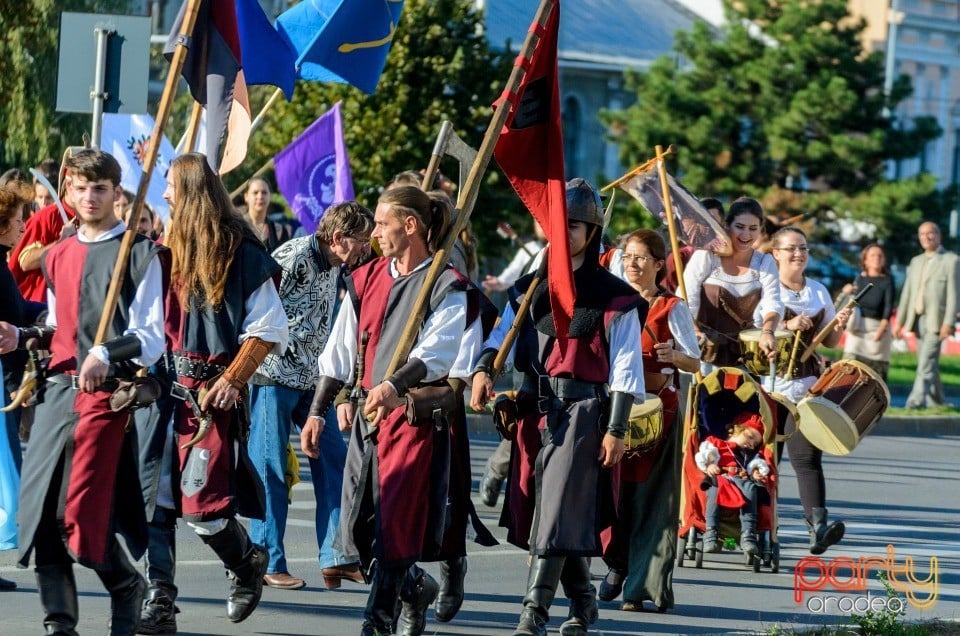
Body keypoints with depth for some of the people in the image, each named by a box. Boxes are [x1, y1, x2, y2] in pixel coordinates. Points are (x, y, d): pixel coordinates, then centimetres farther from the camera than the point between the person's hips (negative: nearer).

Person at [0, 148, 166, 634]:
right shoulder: (57, 257, 19)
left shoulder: (140, 254, -1)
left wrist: (105, 355, -22)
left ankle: (128, 588, 12)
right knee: (39, 509, -1)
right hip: (57, 388, 6)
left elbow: (151, 339, -6)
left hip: (106, 392, -6)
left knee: (78, 513, -14)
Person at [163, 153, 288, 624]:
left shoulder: (240, 253, -7)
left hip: (211, 390, -6)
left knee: (201, 504, -10)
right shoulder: (170, 248, 13)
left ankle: (248, 563, 17)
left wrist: (232, 380, -15)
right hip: (167, 386, 6)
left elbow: (268, 330, -8)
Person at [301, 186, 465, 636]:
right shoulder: (366, 280, 14)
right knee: (358, 524, 5)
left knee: (395, 525, -10)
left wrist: (393, 385, -34)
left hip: (417, 414, -6)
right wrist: (317, 412, 10)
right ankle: (412, 588, 29)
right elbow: (339, 352, 16)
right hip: (367, 413, 6)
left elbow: (436, 353, -18)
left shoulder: (447, 287, -5)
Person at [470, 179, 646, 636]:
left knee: (556, 513, -13)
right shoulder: (530, 289, 14)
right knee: (536, 509, 9)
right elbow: (504, 335, 7)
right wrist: (484, 368, -14)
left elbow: (625, 369, -4)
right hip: (534, 409, 6)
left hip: (581, 411, -6)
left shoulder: (614, 297, -2)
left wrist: (617, 429, -9)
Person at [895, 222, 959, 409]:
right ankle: (937, 403, 18)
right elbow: (907, 293, 17)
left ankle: (917, 400, -24)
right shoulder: (916, 262, 18)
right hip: (917, 321, 7)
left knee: (927, 361, -16)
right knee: (929, 365, 10)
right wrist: (899, 321, 11)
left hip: (936, 321, -7)